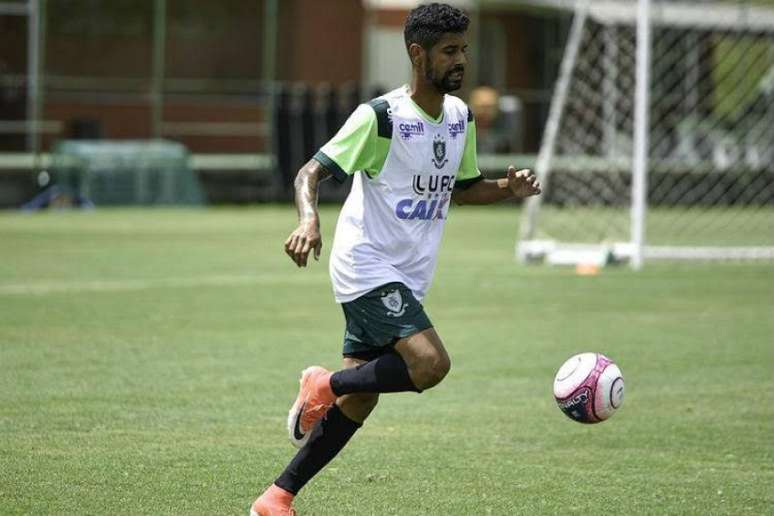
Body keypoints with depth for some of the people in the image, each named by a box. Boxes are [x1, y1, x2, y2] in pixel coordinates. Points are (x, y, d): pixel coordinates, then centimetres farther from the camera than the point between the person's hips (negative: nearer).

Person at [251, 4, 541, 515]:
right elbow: (311, 172, -15)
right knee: (431, 363, -25)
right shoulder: (380, 117, -14)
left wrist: (509, 187, 4)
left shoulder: (461, 118, 9)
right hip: (368, 267, -8)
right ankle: (324, 385, -2)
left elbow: (462, 188, 23)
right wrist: (309, 220, -36)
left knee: (357, 403, 5)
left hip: (409, 277, 8)